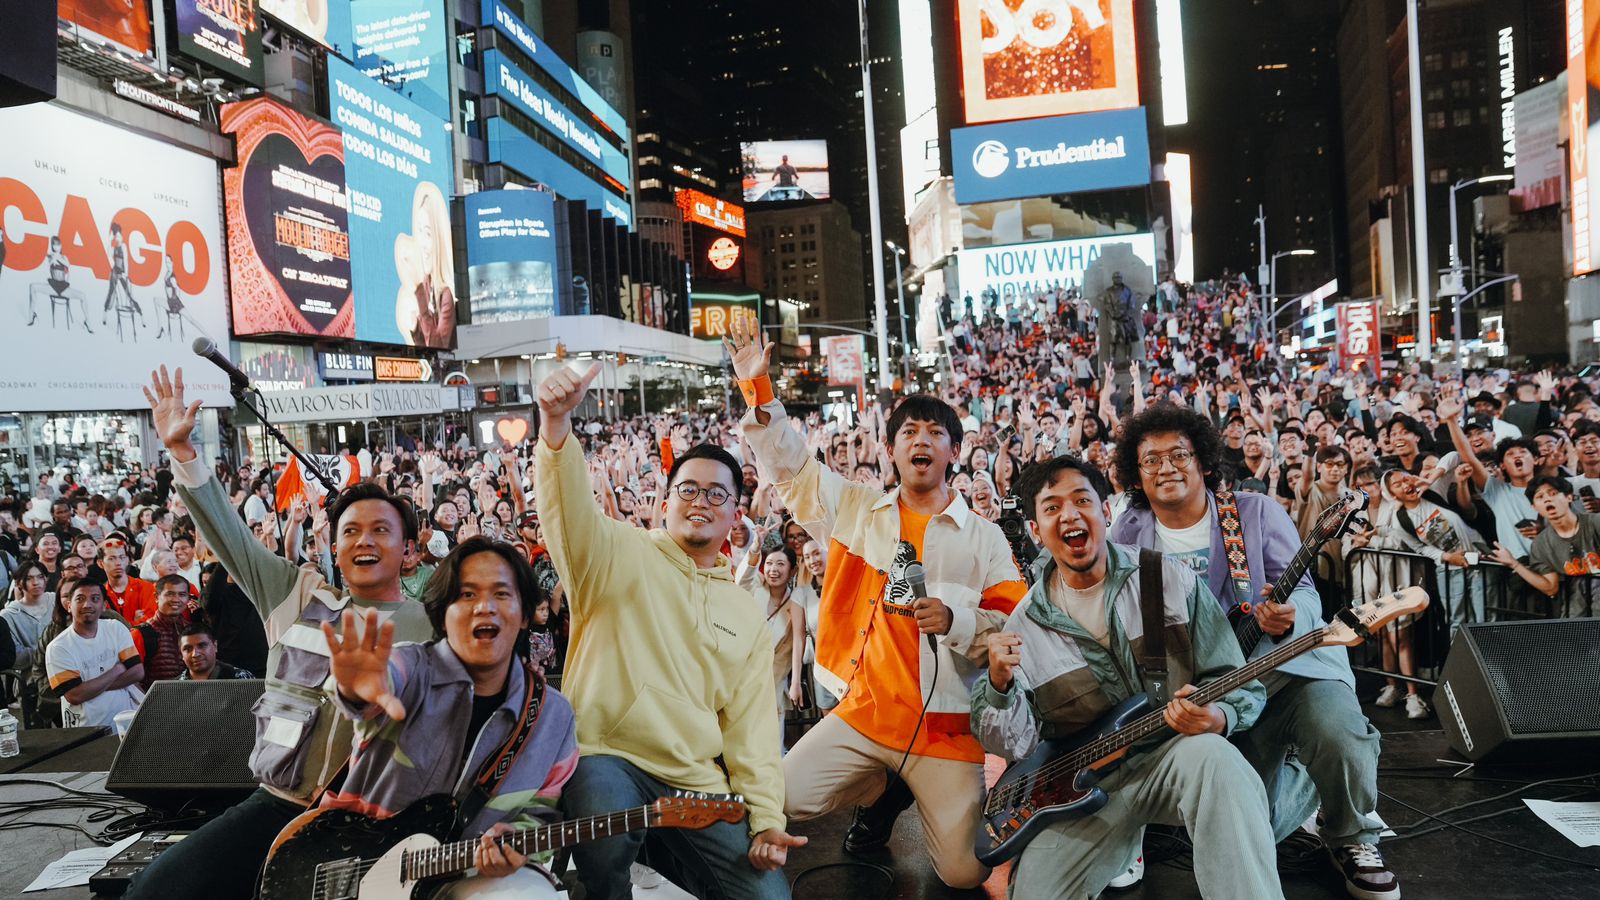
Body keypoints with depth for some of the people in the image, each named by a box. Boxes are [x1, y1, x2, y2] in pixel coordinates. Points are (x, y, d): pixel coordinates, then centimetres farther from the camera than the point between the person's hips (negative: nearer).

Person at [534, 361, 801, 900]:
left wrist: (767, 820, 1)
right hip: (605, 759, -4)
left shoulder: (746, 616, 16)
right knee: (607, 845, -35)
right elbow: (569, 508, -19)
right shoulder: (619, 554, 3)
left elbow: (750, 731, 14)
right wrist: (557, 424, -38)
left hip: (696, 787, 4)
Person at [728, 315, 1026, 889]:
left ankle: (940, 796, 29)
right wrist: (758, 388, -9)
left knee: (963, 873, -6)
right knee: (786, 797, -10)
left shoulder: (984, 538, 0)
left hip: (946, 728, -2)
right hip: (863, 713, 2)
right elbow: (789, 466, 3)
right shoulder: (857, 509, 6)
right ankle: (886, 791, 18)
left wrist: (957, 621, -22)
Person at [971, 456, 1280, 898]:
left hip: (1179, 755, -1)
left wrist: (1217, 717, -24)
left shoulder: (1171, 579, -4)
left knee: (1213, 759, -36)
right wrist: (1001, 687, -21)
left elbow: (1242, 683, -1)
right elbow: (1015, 745, 0)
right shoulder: (1025, 625, -1)